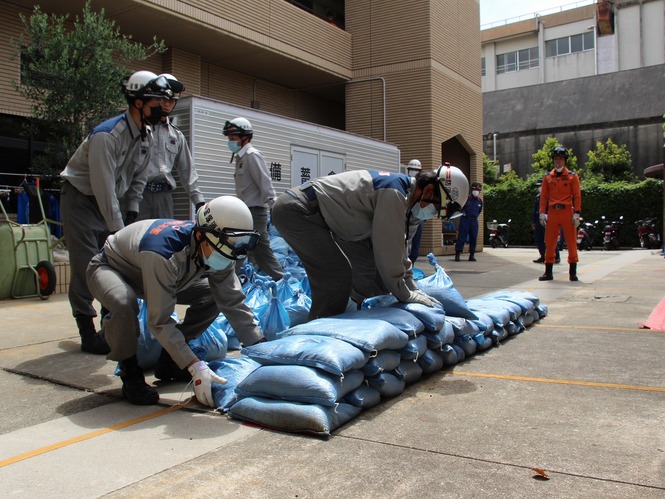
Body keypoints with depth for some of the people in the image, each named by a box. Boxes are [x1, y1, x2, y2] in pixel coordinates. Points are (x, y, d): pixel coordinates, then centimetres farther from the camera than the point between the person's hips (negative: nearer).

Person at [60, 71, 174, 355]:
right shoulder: (107, 135, -26)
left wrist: (132, 213, 0)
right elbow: (104, 187, -28)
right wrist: (118, 230, -26)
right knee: (86, 267, -9)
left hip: (109, 201, 8)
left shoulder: (146, 136, 0)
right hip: (81, 198, -8)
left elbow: (138, 178, 9)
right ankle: (88, 335, -1)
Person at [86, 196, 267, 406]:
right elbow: (160, 320, -41)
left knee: (213, 297, -6)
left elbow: (233, 303, -16)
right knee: (124, 303, -40)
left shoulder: (217, 253, -21)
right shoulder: (164, 252, -43)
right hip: (110, 268, -7)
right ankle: (130, 374, -13)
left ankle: (168, 362, 5)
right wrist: (195, 368, -43)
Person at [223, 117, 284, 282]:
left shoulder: (252, 155, -11)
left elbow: (265, 184, -19)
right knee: (262, 251, 13)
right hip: (247, 212, 10)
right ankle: (280, 279, 21)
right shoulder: (241, 157, 17)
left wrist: (274, 208, -25)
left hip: (254, 211, -10)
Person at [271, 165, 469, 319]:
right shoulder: (394, 194, -22)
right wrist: (406, 296, -9)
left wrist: (414, 290, 13)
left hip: (320, 215, 11)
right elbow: (388, 252, -21)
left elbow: (397, 250, 17)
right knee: (336, 276, -17)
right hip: (295, 210, -11)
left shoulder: (400, 194, 9)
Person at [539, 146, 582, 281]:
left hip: (567, 212, -2)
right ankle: (548, 272, 11)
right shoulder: (548, 177, 10)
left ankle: (572, 272, 8)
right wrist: (542, 213, 1)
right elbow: (543, 196, 9)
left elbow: (577, 196, 0)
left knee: (571, 242, 1)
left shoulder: (572, 176, 4)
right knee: (549, 243, 4)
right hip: (552, 213, 2)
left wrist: (577, 213, -8)